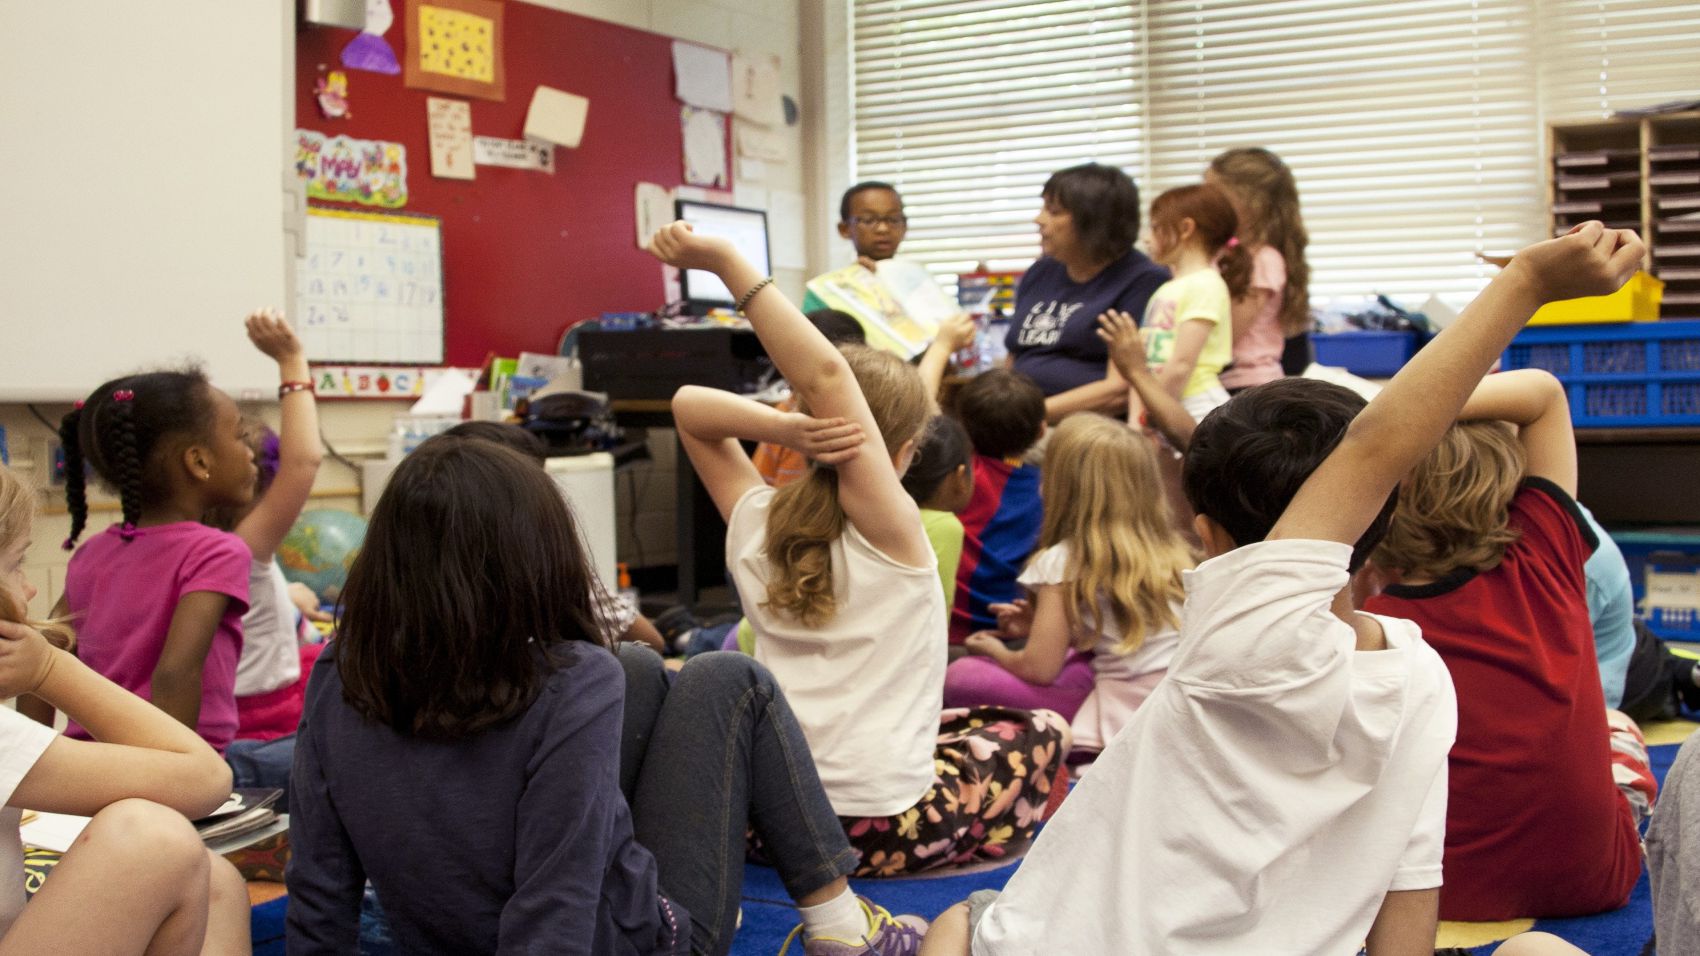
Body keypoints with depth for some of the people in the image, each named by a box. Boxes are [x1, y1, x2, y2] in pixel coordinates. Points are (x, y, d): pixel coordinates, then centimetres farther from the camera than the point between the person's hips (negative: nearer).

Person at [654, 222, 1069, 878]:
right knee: (1040, 731, 21)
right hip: (881, 829, -5)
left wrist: (786, 430, -13)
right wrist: (725, 262, -31)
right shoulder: (889, 528, -15)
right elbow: (825, 375, -26)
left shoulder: (754, 524, -1)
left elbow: (689, 405, 7)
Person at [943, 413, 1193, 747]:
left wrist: (998, 651, 14)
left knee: (961, 676, -6)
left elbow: (1039, 669, -9)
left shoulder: (1064, 561, -8)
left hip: (1121, 720, -8)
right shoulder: (1170, 551, 11)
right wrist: (1041, 625, 23)